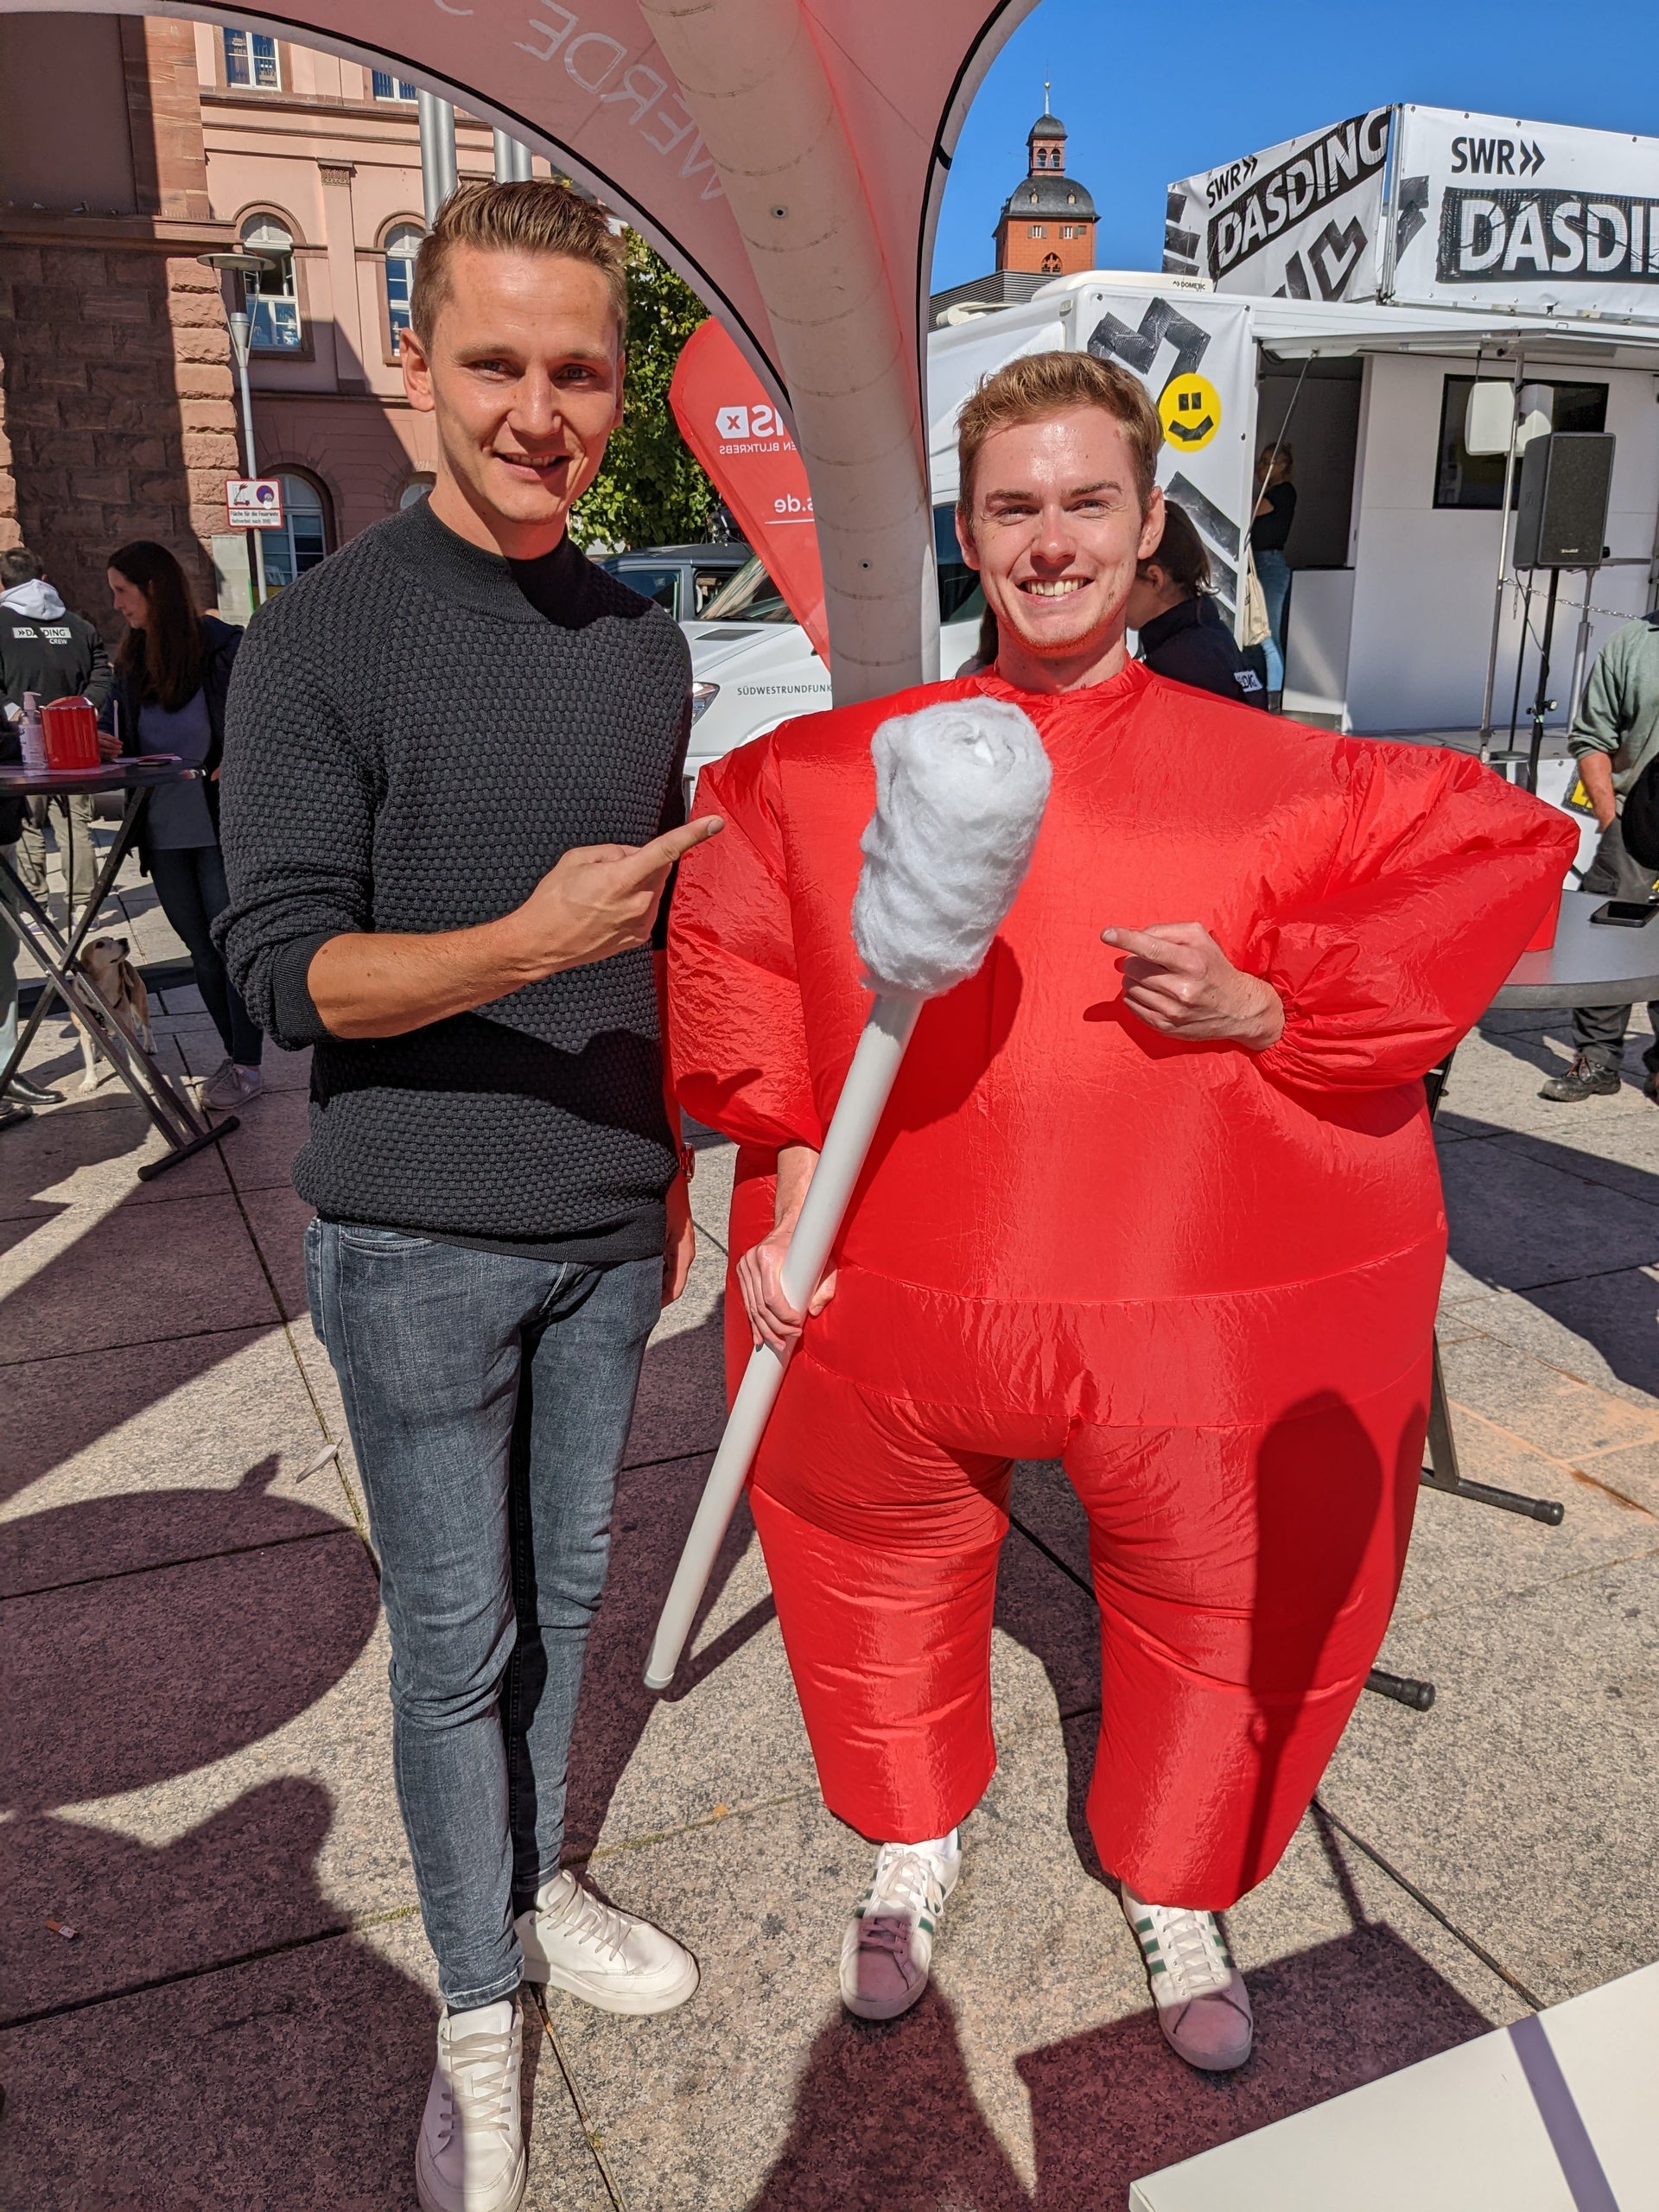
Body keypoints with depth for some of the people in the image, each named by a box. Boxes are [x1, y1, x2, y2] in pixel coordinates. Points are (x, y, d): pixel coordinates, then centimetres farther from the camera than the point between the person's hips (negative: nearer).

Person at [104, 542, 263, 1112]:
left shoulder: (221, 644, -5)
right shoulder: (130, 659, 12)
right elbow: (131, 740, 18)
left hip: (220, 826, -6)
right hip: (164, 831, 6)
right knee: (201, 950, 11)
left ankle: (247, 1066, 5)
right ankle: (234, 1055, 21)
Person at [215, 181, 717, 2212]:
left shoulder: (646, 643, 7)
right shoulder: (323, 637, -10)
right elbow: (286, 964, -14)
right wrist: (523, 941, -30)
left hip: (605, 1230, 5)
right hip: (418, 1241, -4)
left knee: (565, 1586, 18)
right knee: (453, 1632, 8)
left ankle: (536, 1887, 40)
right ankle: (474, 2005, 29)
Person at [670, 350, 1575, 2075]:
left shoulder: (1273, 780, -7)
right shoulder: (836, 770, -2)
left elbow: (1495, 861, -5)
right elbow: (726, 948, 7)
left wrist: (1268, 1009, -17)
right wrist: (782, 1169, -2)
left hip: (1192, 1319, 0)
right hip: (892, 1296, 1)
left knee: (1213, 1623, 18)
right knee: (890, 1584, 21)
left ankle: (1177, 1896, 51)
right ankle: (913, 1845, 54)